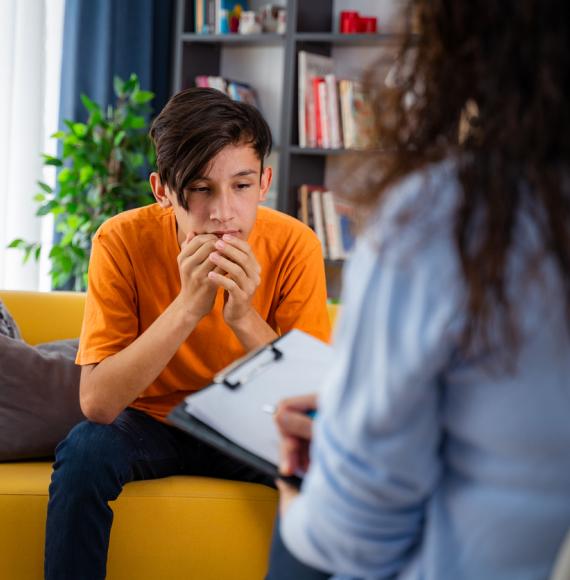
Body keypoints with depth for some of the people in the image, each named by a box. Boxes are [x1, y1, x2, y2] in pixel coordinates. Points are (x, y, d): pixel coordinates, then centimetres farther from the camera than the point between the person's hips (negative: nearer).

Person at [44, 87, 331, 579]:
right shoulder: (122, 240, -21)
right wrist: (188, 306, -37)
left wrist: (244, 318, -35)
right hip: (149, 422, 0)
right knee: (84, 452, -30)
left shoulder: (293, 246, -18)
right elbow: (97, 403, -26)